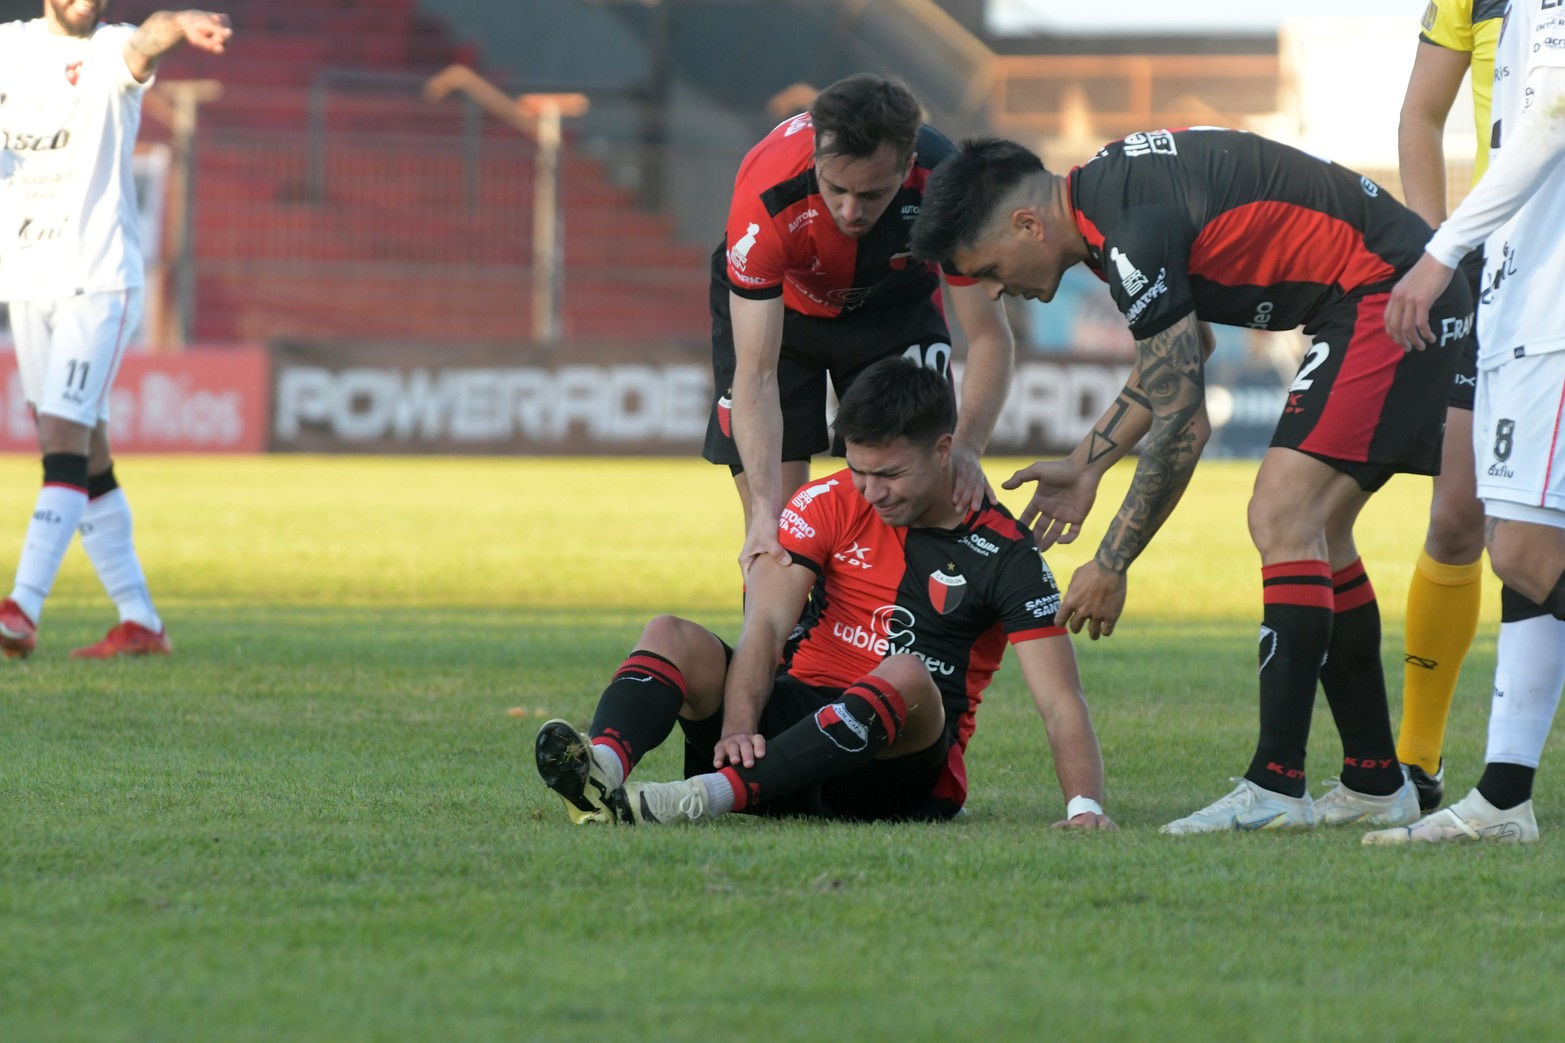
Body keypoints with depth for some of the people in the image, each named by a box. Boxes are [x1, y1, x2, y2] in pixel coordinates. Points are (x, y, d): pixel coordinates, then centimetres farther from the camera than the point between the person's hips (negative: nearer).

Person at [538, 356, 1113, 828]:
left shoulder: (1005, 553, -3)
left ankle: (705, 796, -53)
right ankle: (602, 765, -52)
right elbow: (766, 622, -9)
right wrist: (738, 726, -27)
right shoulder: (829, 504, 5)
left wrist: (1085, 806, -27)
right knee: (671, 636, -19)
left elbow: (1061, 702, -9)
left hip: (905, 771, -3)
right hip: (797, 713, 3)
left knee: (908, 676, -37)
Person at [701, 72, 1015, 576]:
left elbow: (990, 337, -24)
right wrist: (765, 510, -49)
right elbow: (756, 373, -38)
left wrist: (966, 448, -41)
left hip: (896, 303, 1)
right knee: (773, 529, -9)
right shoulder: (766, 195, -40)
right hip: (777, 302, -1)